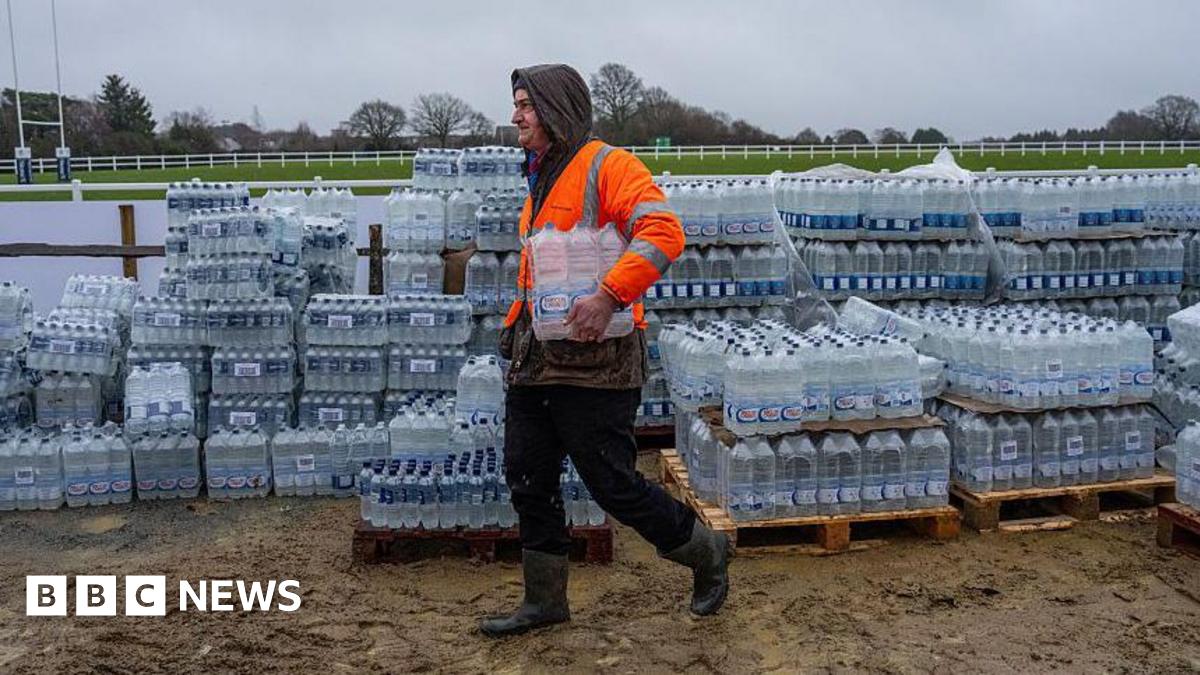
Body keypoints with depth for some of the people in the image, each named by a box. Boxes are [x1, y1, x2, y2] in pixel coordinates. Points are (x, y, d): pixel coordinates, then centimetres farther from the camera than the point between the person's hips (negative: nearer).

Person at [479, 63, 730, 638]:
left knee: (612, 484, -2)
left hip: (592, 359, -9)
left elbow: (663, 232, -26)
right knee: (528, 482, 12)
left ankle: (705, 553, 23)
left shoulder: (608, 167, -11)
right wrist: (517, 323, 20)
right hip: (535, 356, 9)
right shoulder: (540, 180, 17)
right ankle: (544, 600, 27)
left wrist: (609, 296, -33)